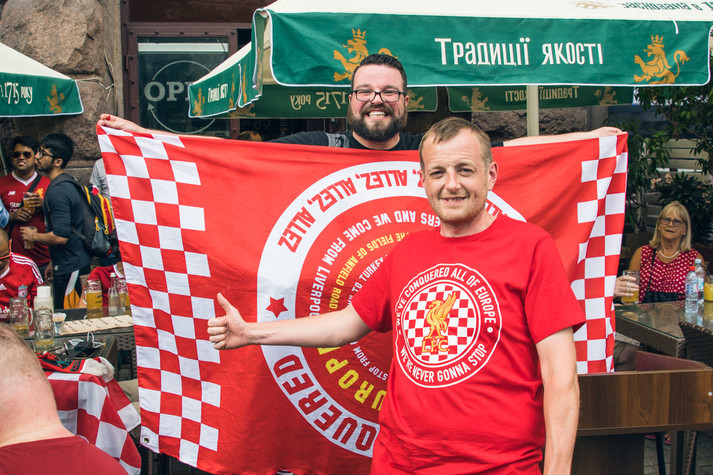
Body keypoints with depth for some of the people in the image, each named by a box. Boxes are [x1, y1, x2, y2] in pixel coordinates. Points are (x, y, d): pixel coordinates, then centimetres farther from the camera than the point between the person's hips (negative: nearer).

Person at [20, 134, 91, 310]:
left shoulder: (57, 192, -20)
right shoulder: (69, 182, 12)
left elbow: (60, 237, -25)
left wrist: (33, 236, -8)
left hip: (69, 269, -10)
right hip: (80, 261, 10)